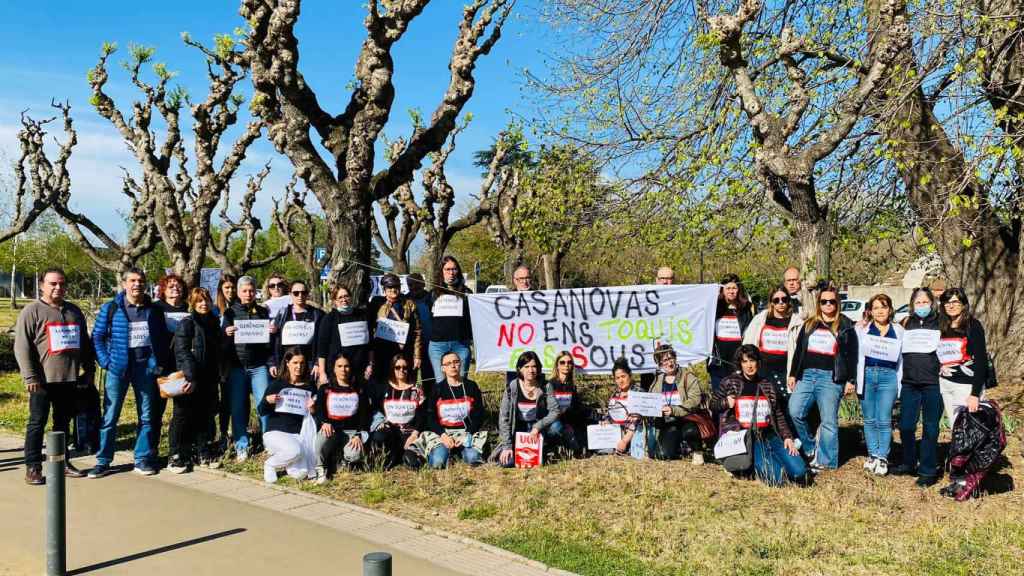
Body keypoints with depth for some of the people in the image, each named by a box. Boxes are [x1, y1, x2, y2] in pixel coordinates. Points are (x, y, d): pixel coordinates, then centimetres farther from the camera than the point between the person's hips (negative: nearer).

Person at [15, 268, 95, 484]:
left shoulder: (74, 311, 15)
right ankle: (33, 467, 7)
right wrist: (30, 377, -15)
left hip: (69, 379, 5)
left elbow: (85, 343, 20)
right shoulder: (32, 311, -3)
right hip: (43, 379, -5)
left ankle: (62, 462, 21)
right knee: (37, 423, 1)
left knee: (64, 422, 12)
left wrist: (89, 371, 14)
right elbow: (22, 347, -9)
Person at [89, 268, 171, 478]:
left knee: (146, 416, 7)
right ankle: (103, 461, 8)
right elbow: (97, 337, 1)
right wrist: (106, 362, -8)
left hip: (146, 368, 3)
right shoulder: (110, 309, 0)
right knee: (110, 416, 0)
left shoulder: (154, 310, 8)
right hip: (118, 368, -2)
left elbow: (164, 339, 14)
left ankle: (143, 459, 16)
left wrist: (160, 363, 4)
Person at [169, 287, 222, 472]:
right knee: (183, 417, 0)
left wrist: (217, 377, 16)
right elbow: (182, 352, -18)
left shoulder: (213, 323, 13)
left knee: (204, 417, 12)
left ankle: (202, 454, 22)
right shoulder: (186, 323, -8)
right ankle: (176, 457, 8)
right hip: (189, 380, -6)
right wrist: (190, 377, -26)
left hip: (208, 380, 6)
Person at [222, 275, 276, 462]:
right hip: (237, 367, 0)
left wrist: (273, 333, -8)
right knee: (237, 408, 1)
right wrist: (227, 334, -15)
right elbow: (222, 342, 6)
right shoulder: (230, 312, 9)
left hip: (259, 366, 0)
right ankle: (241, 447, 10)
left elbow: (271, 342, 13)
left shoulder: (263, 312, 11)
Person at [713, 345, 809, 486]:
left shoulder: (767, 386, 14)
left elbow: (779, 415, 15)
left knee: (799, 472, -13)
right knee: (776, 478, -22)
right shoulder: (730, 382, 4)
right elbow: (713, 403, 14)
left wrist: (787, 437, 1)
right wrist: (726, 403, -8)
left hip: (770, 436, 4)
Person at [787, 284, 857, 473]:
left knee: (829, 420, -1)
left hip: (831, 377, -4)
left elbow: (852, 354, 2)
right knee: (794, 412, -8)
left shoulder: (845, 326, 5)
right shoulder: (809, 324, 15)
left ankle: (825, 460, 6)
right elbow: (798, 350, 16)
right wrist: (793, 374, 11)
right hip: (807, 375, 4)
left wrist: (850, 380, -3)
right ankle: (810, 448, 10)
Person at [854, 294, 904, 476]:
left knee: (884, 420, -5)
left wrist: (900, 384, 7)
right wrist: (855, 379, -5)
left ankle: (882, 458, 2)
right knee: (870, 420, 6)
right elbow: (855, 354, 4)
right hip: (867, 374, 1)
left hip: (888, 376, -1)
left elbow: (902, 358, 11)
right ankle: (872, 455, 15)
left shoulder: (899, 331, 10)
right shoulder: (862, 329, 8)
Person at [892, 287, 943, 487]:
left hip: (932, 384, -3)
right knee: (906, 426, 7)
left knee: (930, 428, 3)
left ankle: (928, 471, 11)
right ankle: (909, 464, 24)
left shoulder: (940, 323, 1)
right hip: (909, 383, 3)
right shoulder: (906, 324, 10)